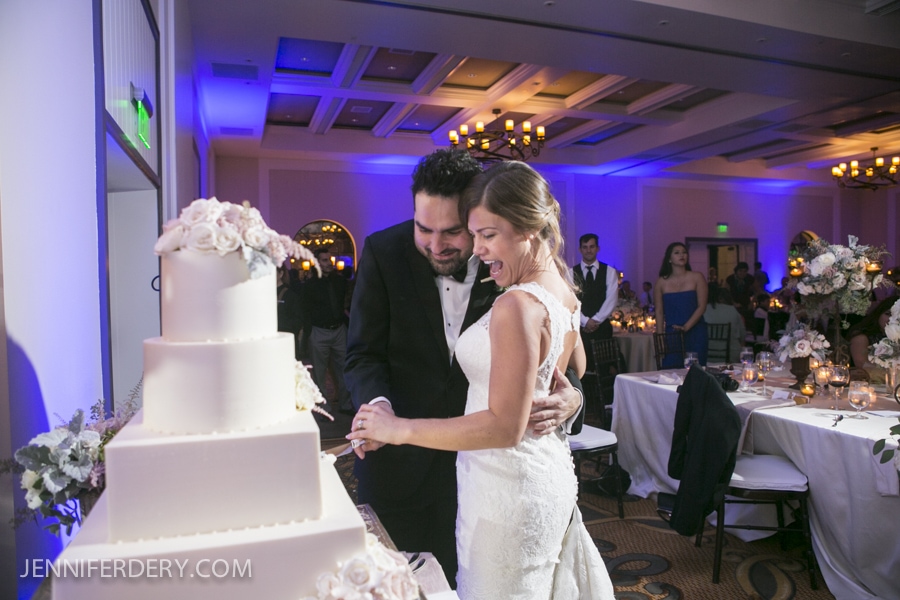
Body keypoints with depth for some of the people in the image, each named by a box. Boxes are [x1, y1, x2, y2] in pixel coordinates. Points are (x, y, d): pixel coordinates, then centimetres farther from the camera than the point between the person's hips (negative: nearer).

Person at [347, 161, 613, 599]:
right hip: (548, 474, 9)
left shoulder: (517, 304, -25)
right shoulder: (561, 291, 4)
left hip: (509, 489, -9)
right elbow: (575, 377, 18)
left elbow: (504, 426, -26)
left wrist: (399, 429, -22)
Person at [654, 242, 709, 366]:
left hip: (694, 334, -1)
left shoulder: (697, 278, 2)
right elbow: (659, 311, 5)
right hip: (671, 334, 1)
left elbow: (702, 306, -3)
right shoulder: (662, 282, 6)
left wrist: (686, 327, -14)